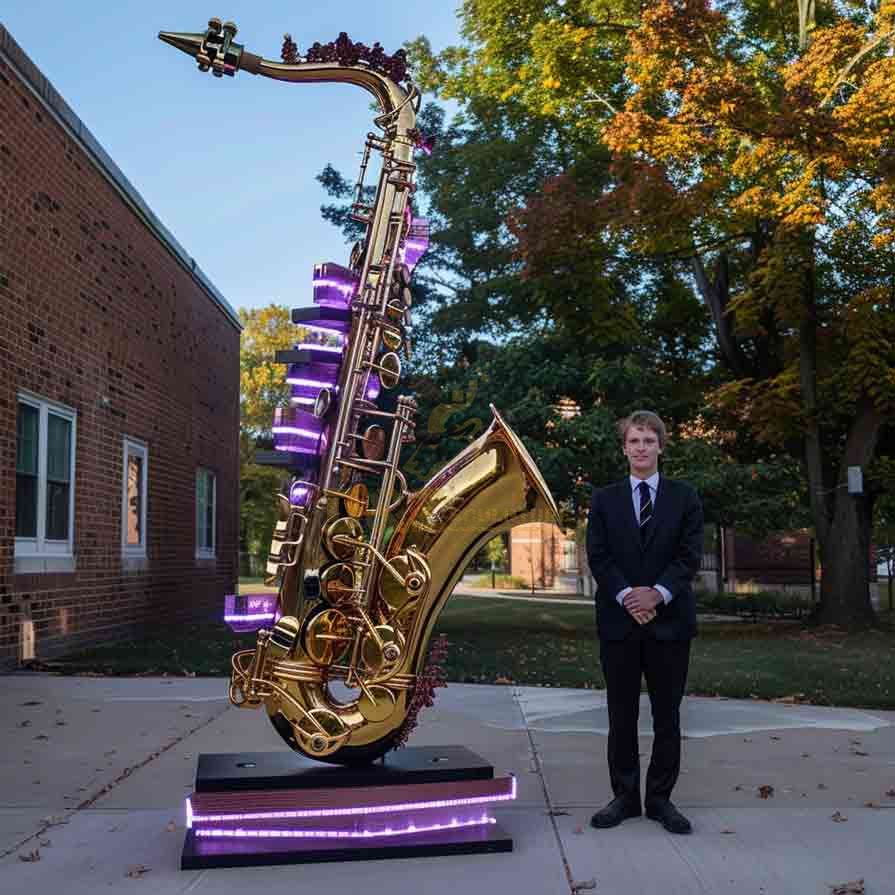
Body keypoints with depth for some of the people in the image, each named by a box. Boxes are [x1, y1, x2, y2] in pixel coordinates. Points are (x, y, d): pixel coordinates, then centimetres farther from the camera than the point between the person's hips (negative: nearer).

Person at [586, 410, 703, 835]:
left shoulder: (684, 497, 7)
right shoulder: (604, 499, 9)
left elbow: (689, 555, -1)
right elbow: (598, 556, 0)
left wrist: (657, 593, -15)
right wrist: (627, 596, -13)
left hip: (669, 620, 0)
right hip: (619, 620, 0)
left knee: (667, 715, 6)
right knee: (621, 715, 6)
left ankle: (660, 798, 17)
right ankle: (625, 797, 16)